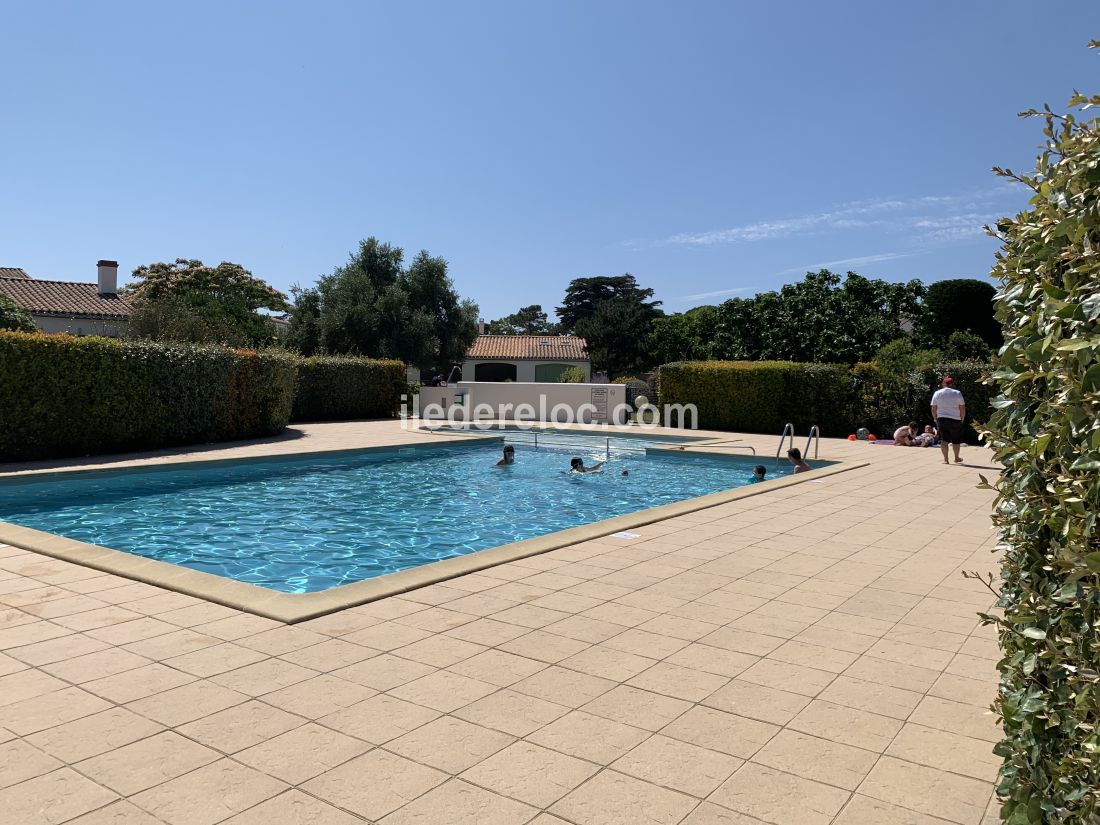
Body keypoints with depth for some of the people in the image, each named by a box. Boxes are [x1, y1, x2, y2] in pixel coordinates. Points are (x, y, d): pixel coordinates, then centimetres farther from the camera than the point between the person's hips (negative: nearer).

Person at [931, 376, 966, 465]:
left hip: (941, 419, 1)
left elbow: (933, 409, 4)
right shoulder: (957, 393, -1)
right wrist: (962, 419, 9)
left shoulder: (937, 393, 4)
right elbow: (962, 408, -2)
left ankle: (945, 459, -3)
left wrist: (935, 419, 14)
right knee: (956, 440, 13)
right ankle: (956, 458, 26)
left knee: (944, 439, 2)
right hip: (955, 419, -1)